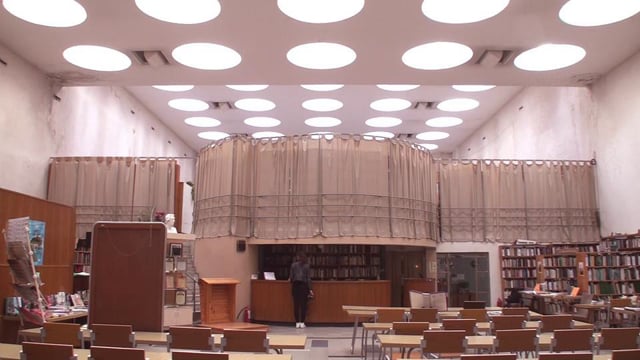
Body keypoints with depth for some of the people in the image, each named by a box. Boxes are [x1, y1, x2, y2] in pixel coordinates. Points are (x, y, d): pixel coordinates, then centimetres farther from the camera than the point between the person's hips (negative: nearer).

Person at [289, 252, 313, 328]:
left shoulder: (293, 265, 4)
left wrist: (291, 280, 24)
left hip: (296, 285, 0)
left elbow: (291, 276, 1)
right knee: (303, 304, 2)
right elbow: (309, 278, 0)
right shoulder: (307, 266, 4)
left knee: (296, 304, 3)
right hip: (304, 285, 0)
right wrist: (310, 289, 0)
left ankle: (297, 323, 3)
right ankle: (302, 323, 1)